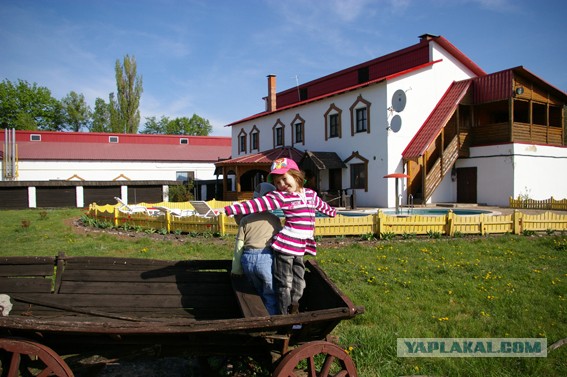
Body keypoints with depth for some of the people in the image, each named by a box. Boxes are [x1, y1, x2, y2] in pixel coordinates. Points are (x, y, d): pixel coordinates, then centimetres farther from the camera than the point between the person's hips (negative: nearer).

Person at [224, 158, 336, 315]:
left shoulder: (310, 194, 10)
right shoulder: (280, 197, -6)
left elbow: (320, 205, 32)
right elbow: (258, 204, -15)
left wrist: (332, 212, 51)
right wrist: (232, 209, -24)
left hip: (300, 249, 5)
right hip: (285, 247, -5)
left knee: (299, 283, 14)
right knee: (285, 284, 3)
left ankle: (294, 311, 30)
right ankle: (285, 314, 15)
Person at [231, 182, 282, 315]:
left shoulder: (245, 220, 8)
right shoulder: (275, 219, 4)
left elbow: (239, 246, 7)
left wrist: (236, 269, 13)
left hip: (247, 259, 3)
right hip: (266, 259, -3)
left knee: (261, 293, 22)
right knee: (271, 296, 8)